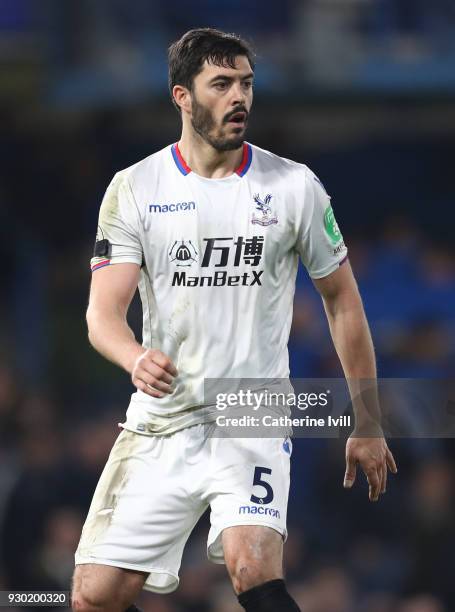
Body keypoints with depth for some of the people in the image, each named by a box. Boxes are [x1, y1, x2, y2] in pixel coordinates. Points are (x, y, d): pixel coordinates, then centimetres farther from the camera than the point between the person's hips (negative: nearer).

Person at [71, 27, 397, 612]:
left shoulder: (295, 186, 1)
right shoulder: (134, 188, 0)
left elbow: (342, 302, 10)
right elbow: (103, 311, -7)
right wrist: (137, 358, -31)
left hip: (254, 421, -2)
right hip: (160, 423, 2)